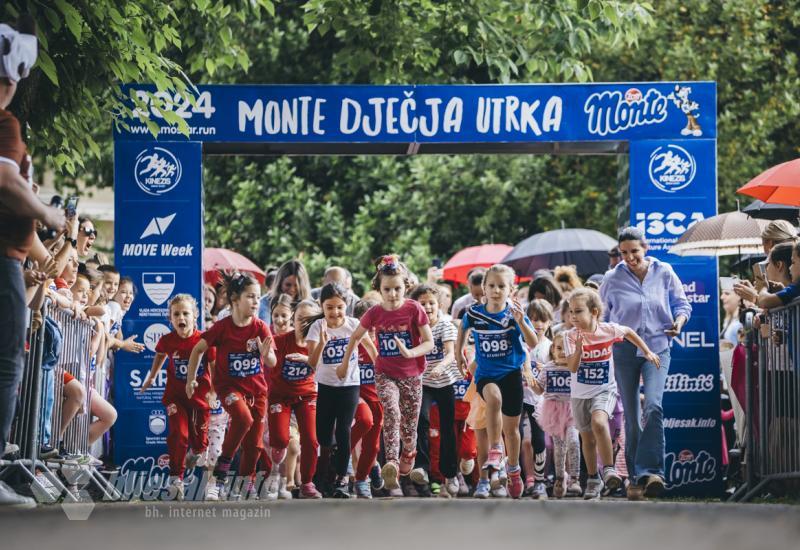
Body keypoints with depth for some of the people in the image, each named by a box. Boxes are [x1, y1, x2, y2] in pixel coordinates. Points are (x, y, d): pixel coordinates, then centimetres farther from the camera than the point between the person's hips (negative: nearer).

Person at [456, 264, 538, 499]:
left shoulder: (515, 314, -10)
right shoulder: (474, 313, -6)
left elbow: (533, 344, -18)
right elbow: (464, 328, 18)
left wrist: (520, 322, -31)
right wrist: (459, 351, 21)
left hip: (512, 373, 1)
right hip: (486, 373, -1)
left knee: (511, 428, 10)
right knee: (494, 398, -36)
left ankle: (513, 471, 33)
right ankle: (494, 449, -23)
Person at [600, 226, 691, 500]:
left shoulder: (664, 273, 2)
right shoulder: (613, 279, 1)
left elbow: (681, 303, 11)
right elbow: (602, 316, 12)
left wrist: (679, 321, -10)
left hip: (657, 347, -1)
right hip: (624, 351, 1)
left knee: (653, 405, -22)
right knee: (632, 417, 4)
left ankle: (650, 472, -25)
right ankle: (636, 478, 13)